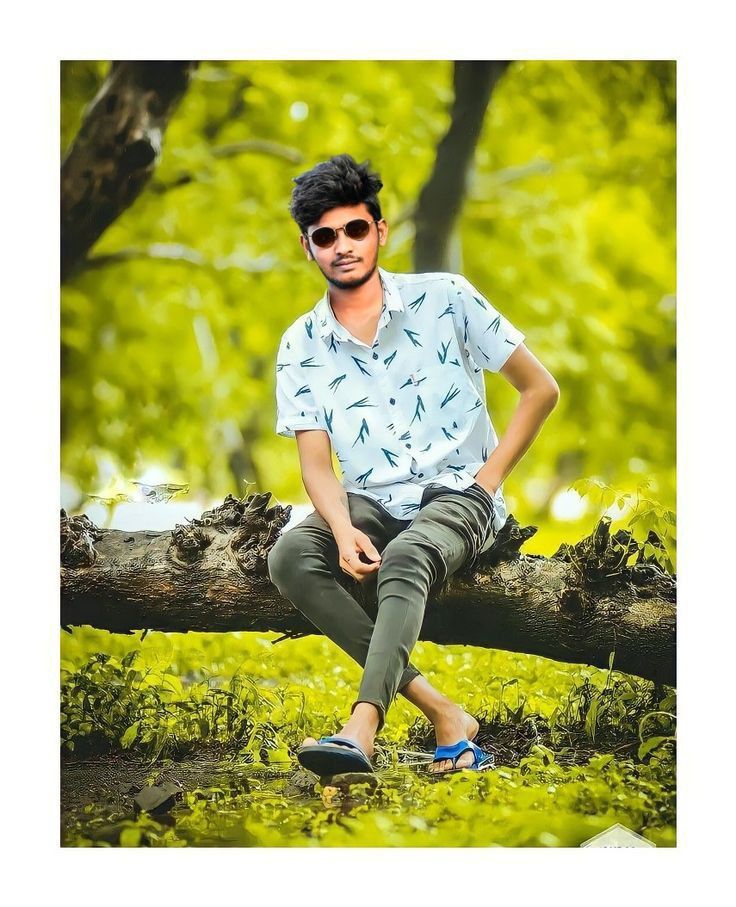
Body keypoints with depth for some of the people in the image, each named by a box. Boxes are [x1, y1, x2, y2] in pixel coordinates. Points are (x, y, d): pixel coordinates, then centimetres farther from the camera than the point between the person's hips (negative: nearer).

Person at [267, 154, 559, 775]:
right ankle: (444, 716, -28)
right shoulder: (301, 346, 6)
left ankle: (362, 730, -54)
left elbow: (541, 388, 4)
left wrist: (488, 481, -6)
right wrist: (344, 531, -22)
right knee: (290, 557, -28)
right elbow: (316, 463, 0)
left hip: (457, 496, -3)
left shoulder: (444, 299, 0)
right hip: (371, 505, 3)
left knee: (405, 558, -37)